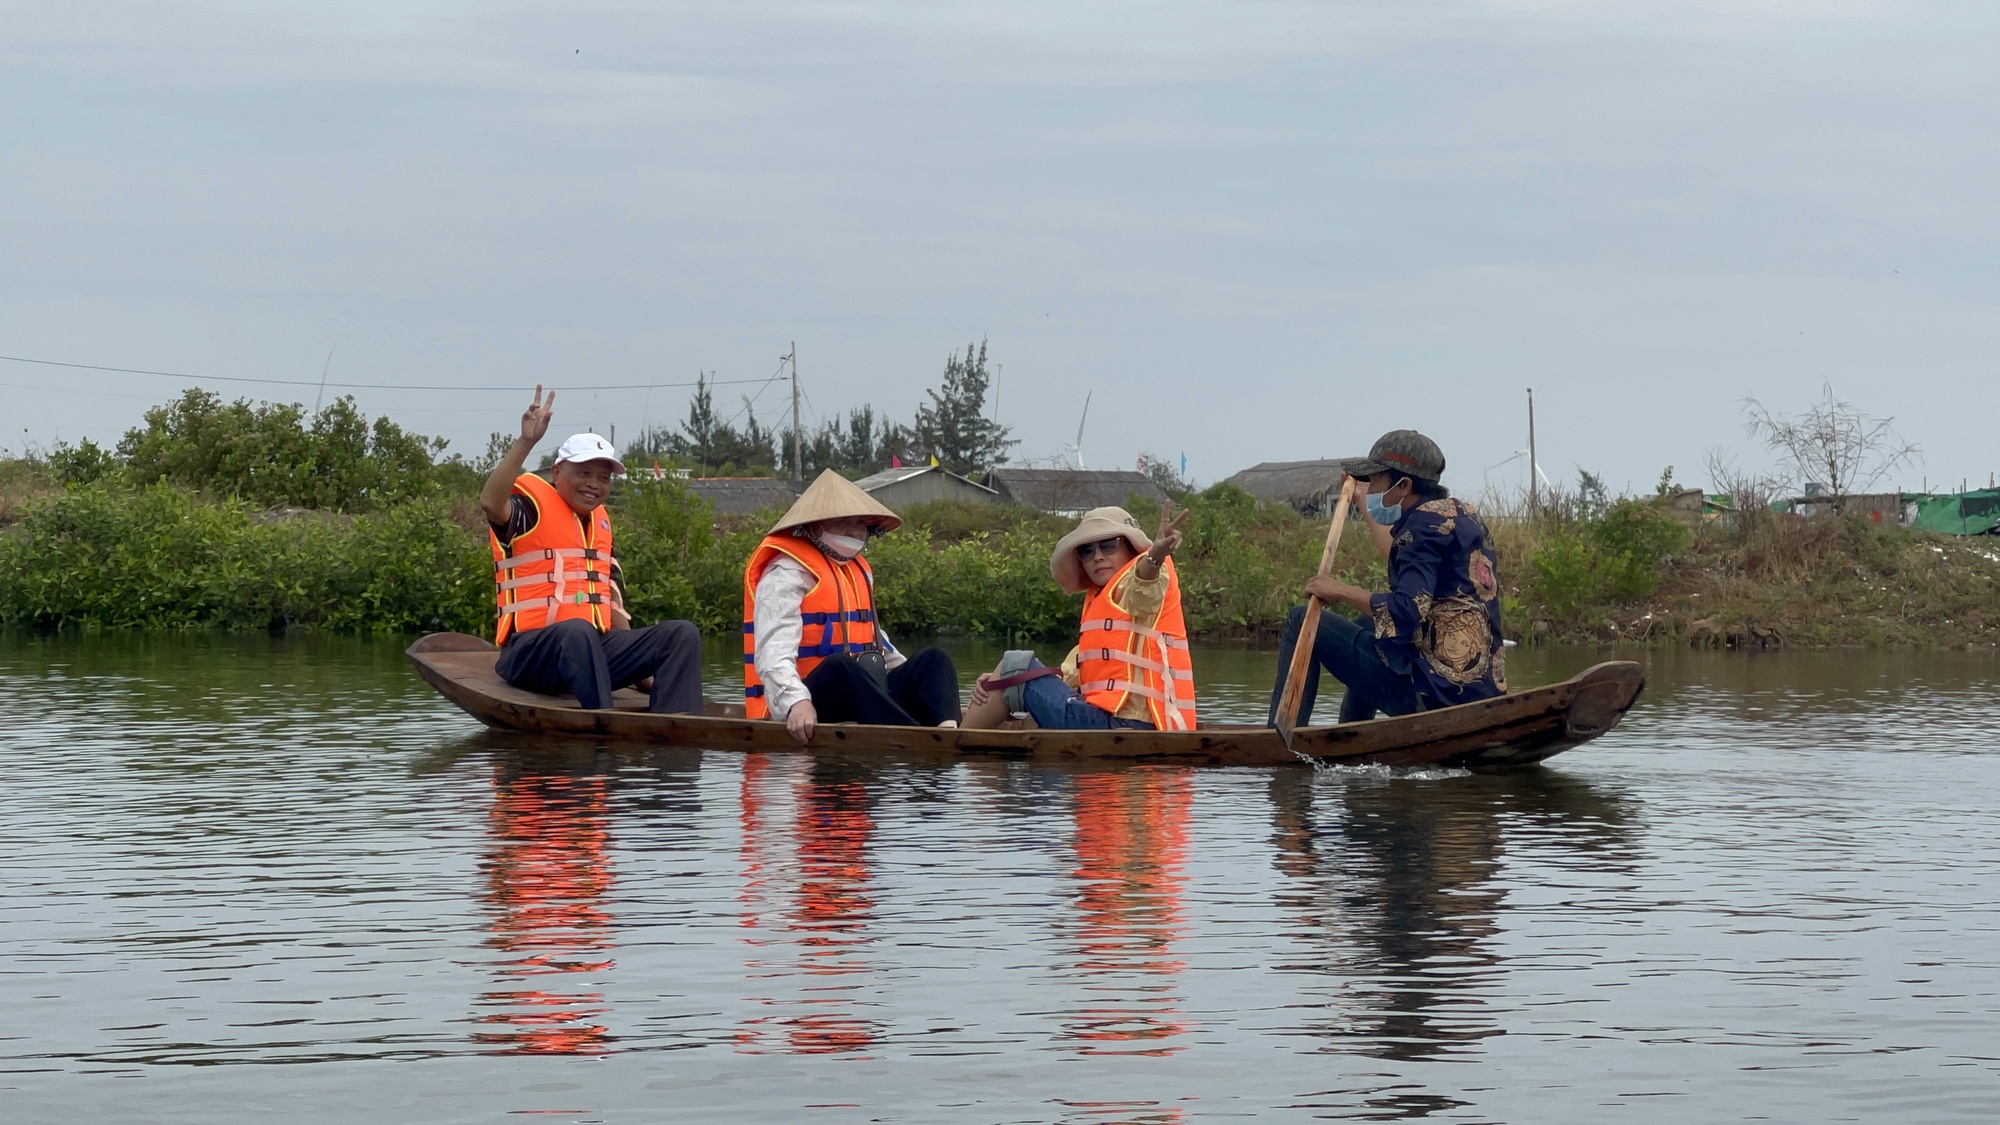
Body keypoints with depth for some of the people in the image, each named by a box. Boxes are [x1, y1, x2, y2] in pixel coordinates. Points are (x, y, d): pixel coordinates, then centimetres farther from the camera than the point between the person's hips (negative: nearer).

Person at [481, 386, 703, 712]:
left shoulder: (600, 521, 23)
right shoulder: (532, 507, 0)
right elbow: (490, 502, -25)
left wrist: (638, 666, 16)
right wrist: (526, 442, -32)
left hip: (595, 649, 7)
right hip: (531, 653, -7)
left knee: (683, 633, -11)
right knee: (578, 630, -40)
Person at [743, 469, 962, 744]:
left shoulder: (859, 571, 22)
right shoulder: (787, 575, -7)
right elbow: (774, 654, -22)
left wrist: (917, 684, 28)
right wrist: (796, 703, -39)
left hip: (859, 697, 9)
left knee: (932, 659, -2)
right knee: (839, 666, -36)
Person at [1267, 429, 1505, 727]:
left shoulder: (1426, 522, -14)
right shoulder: (1461, 514, 15)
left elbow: (1405, 612, -25)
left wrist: (1343, 591, -12)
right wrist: (1363, 502, 46)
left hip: (1437, 693, -10)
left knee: (1302, 622, 2)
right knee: (1367, 626, 37)